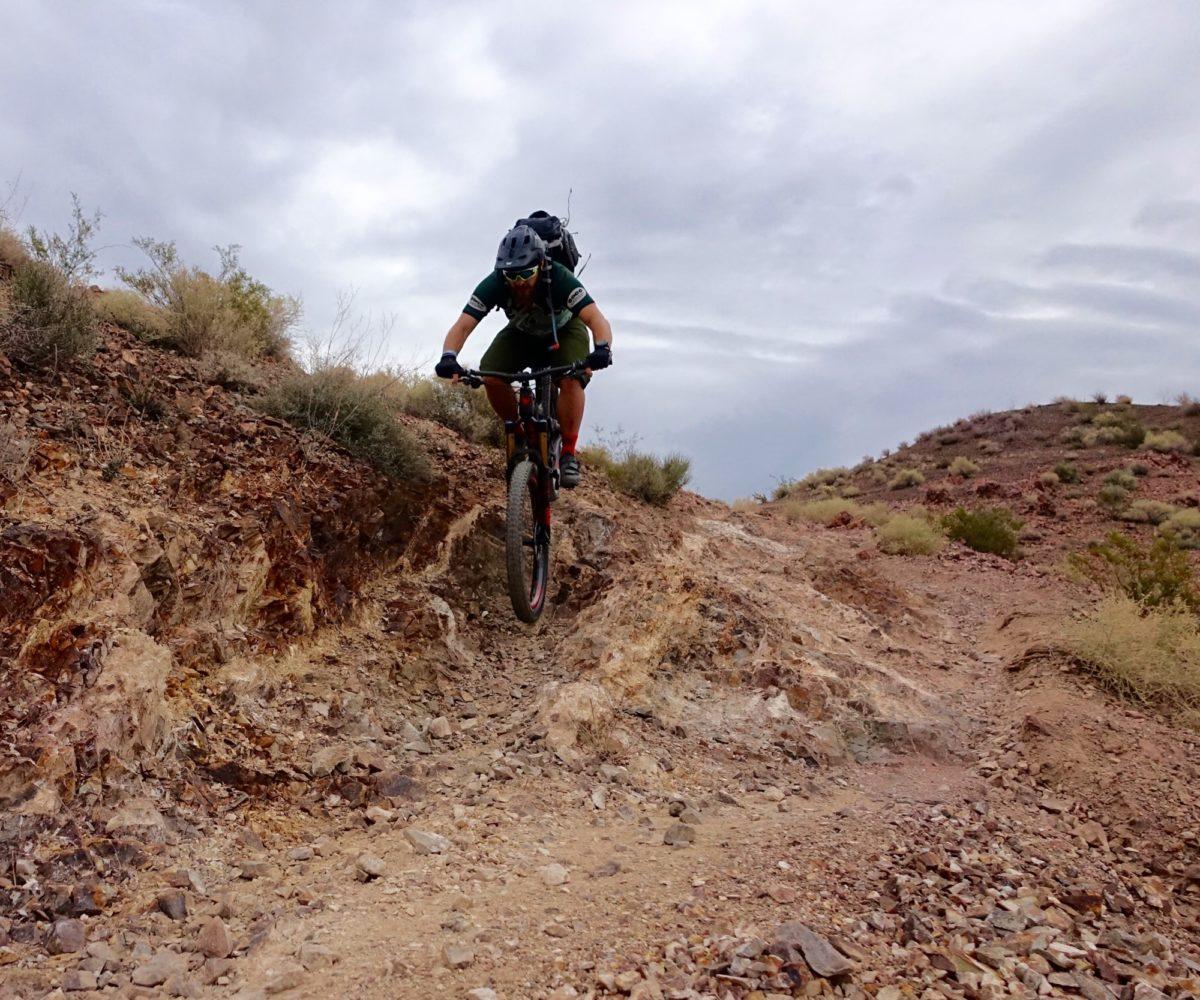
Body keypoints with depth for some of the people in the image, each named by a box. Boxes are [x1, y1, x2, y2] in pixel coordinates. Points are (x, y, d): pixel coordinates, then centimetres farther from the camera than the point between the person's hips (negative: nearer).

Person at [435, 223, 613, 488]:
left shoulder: (560, 279, -37)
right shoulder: (493, 284, -31)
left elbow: (597, 320, -48)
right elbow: (462, 325, -35)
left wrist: (602, 350, -68)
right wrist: (448, 358, -55)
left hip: (564, 331, -2)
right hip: (521, 334, 3)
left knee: (571, 380, -31)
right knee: (490, 375, -23)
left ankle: (568, 454, -17)